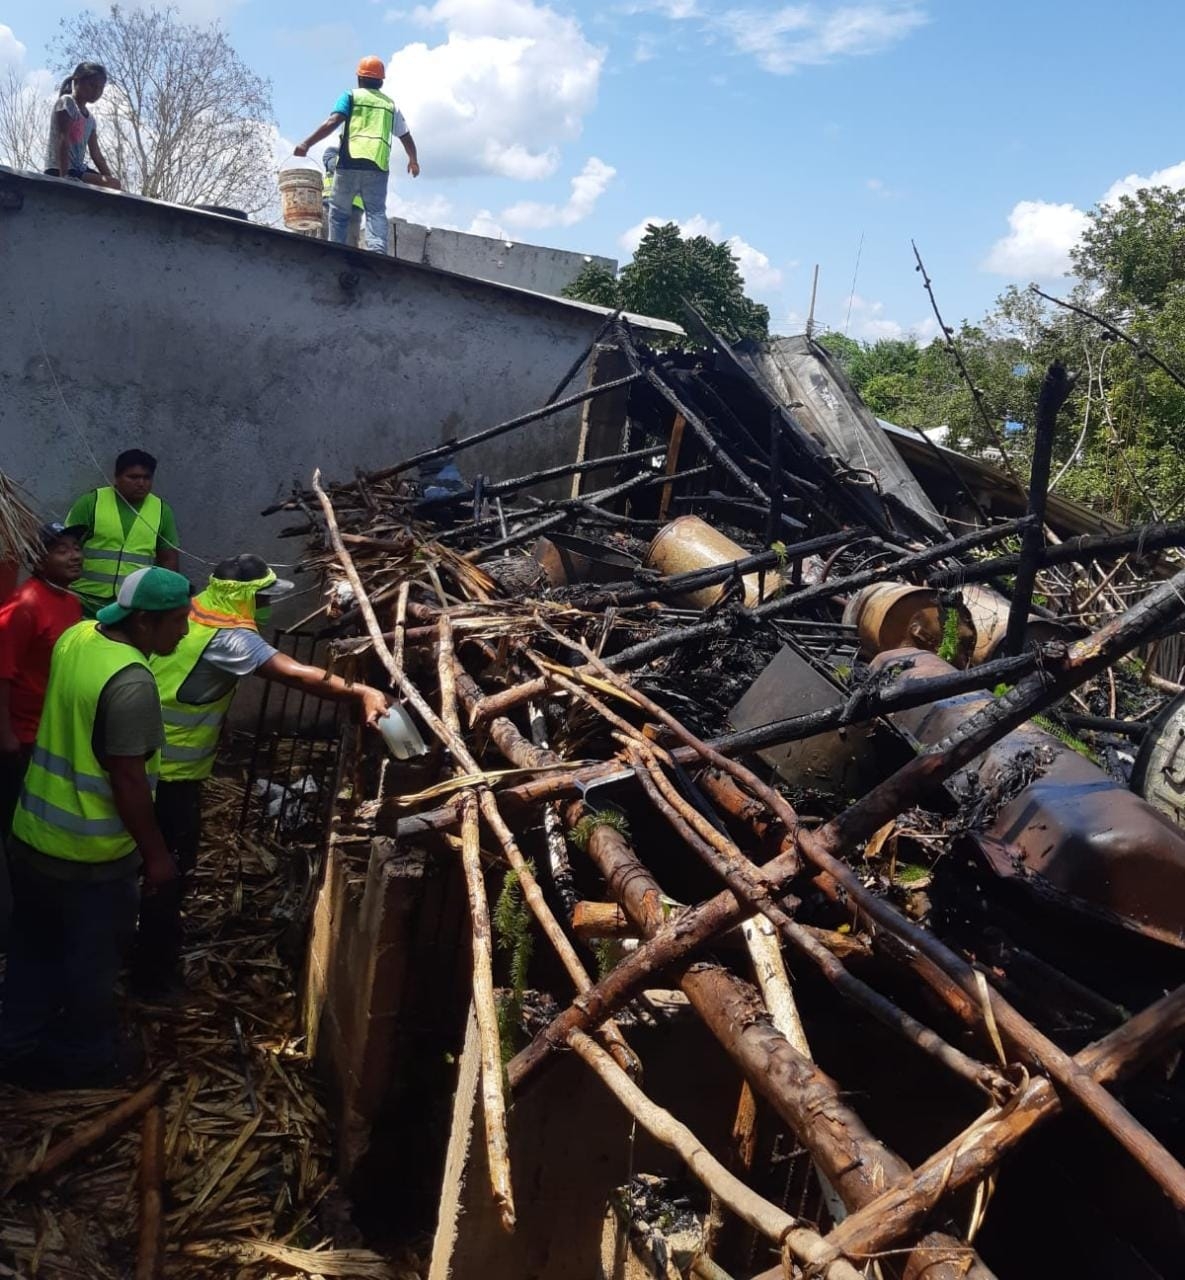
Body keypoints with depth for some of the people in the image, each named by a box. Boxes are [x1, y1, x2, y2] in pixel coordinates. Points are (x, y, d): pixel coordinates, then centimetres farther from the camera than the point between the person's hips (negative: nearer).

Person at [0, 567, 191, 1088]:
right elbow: (127, 779, -25)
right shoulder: (131, 682, -28)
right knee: (93, 961, 14)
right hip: (91, 854, -8)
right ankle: (87, 1059, 32)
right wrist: (156, 853, -14)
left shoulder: (76, 637, -2)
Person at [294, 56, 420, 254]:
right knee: (376, 212, -3)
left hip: (350, 164, -2)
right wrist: (413, 161, 43)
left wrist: (306, 144, -9)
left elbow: (332, 122, -6)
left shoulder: (350, 96, 9)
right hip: (378, 166, 2)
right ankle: (377, 250, -26)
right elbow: (406, 138, 25)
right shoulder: (391, 105, 20)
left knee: (339, 212, 7)